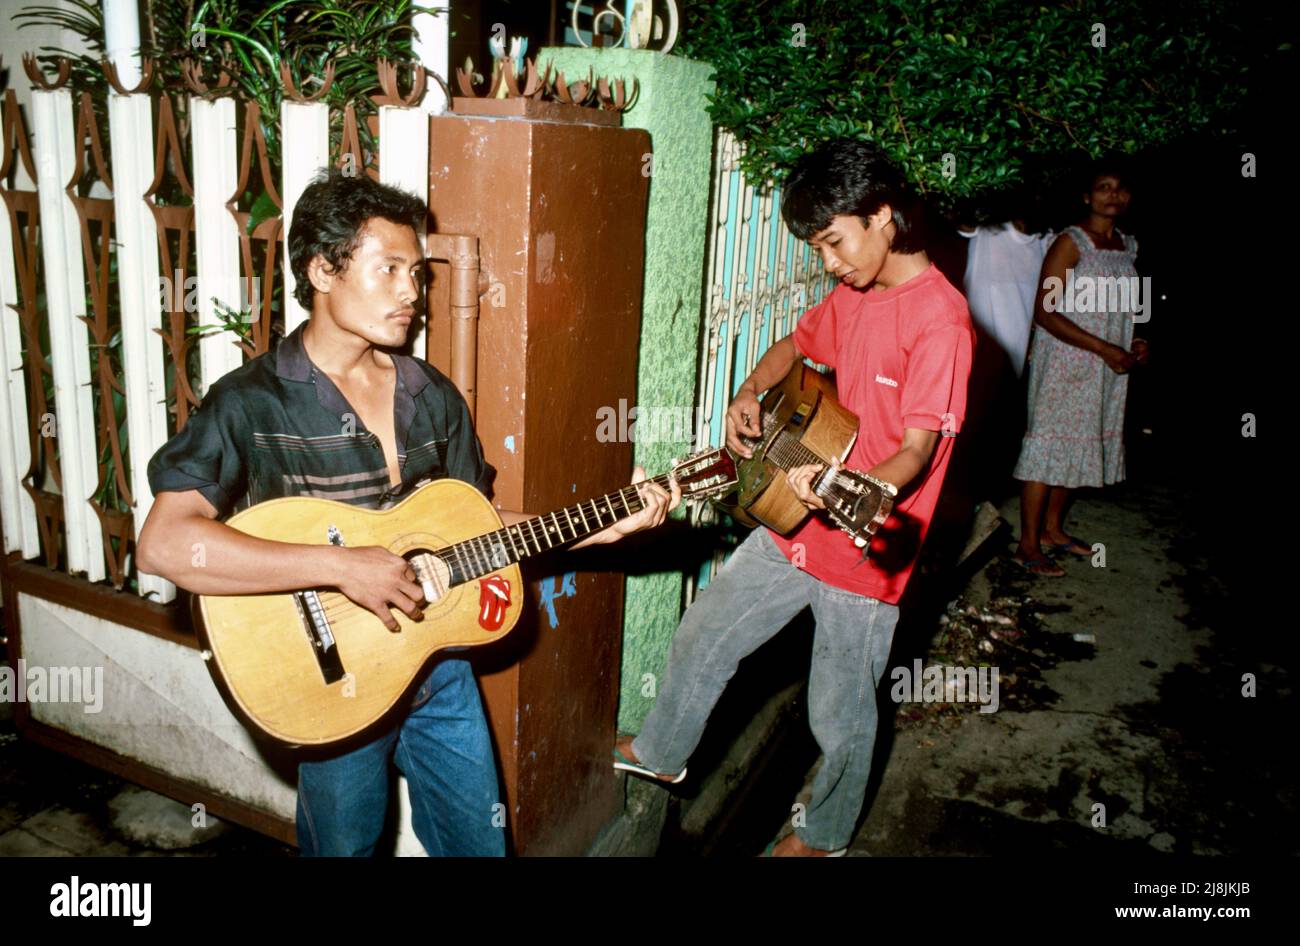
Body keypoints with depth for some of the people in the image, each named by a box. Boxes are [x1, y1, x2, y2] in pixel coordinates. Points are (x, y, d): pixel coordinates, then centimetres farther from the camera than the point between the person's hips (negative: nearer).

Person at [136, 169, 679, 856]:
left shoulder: (432, 396, 2)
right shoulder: (251, 403, -16)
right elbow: (163, 545, -28)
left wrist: (600, 527, -3)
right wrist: (343, 567, -32)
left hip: (438, 664, 5)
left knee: (480, 841, 19)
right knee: (345, 843, 17)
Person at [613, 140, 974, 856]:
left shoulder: (939, 319, -20)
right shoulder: (852, 295, 5)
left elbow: (919, 448, -25)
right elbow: (796, 345, 23)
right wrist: (750, 393, 4)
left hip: (864, 553, -7)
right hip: (790, 528, 8)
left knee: (839, 718, 11)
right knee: (702, 635, 19)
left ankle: (823, 837, 39)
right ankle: (660, 754, 44)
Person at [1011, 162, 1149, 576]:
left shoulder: (1127, 246, 12)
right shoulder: (1070, 243, -12)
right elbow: (1044, 312, -18)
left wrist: (1133, 343, 5)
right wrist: (1103, 348, -20)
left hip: (1107, 369, 8)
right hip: (1064, 363, -7)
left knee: (1076, 444, 13)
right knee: (1048, 443, -5)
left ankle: (1052, 528, 27)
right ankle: (1028, 546, 1)